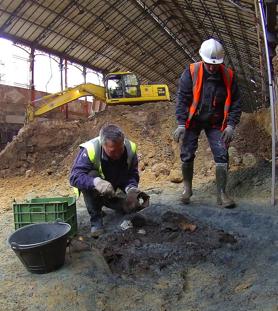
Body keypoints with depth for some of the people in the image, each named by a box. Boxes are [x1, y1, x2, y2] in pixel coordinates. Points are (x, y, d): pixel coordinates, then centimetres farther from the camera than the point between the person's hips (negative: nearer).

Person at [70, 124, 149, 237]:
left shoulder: (130, 148, -21)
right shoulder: (89, 150, -33)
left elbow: (132, 174, -13)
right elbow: (74, 177, -37)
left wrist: (131, 188, -34)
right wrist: (96, 182, -55)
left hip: (113, 192, 4)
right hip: (93, 192, -4)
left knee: (134, 205, -11)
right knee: (91, 176, -34)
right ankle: (96, 219, -17)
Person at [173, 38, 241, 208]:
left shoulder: (228, 75, -5)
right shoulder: (191, 72, -12)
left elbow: (235, 102, -1)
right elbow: (182, 99, -12)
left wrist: (230, 125, -11)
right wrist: (181, 124, -18)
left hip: (216, 123, 2)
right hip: (193, 121, -1)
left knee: (222, 156, -5)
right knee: (187, 155, -1)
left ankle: (222, 194, 6)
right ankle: (187, 189, 20)